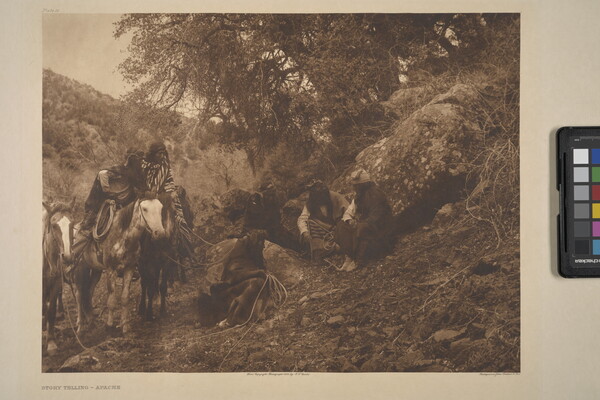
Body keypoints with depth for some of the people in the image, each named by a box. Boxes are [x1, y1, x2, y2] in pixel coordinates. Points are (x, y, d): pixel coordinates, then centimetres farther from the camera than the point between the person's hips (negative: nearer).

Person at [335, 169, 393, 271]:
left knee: (361, 230, -37)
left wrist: (358, 224, -27)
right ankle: (349, 256, -17)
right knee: (342, 227, -12)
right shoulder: (359, 195, 10)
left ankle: (359, 261, -26)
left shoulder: (375, 194, -19)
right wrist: (349, 220, -14)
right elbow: (349, 211, 9)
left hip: (380, 227, -8)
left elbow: (376, 217, -25)